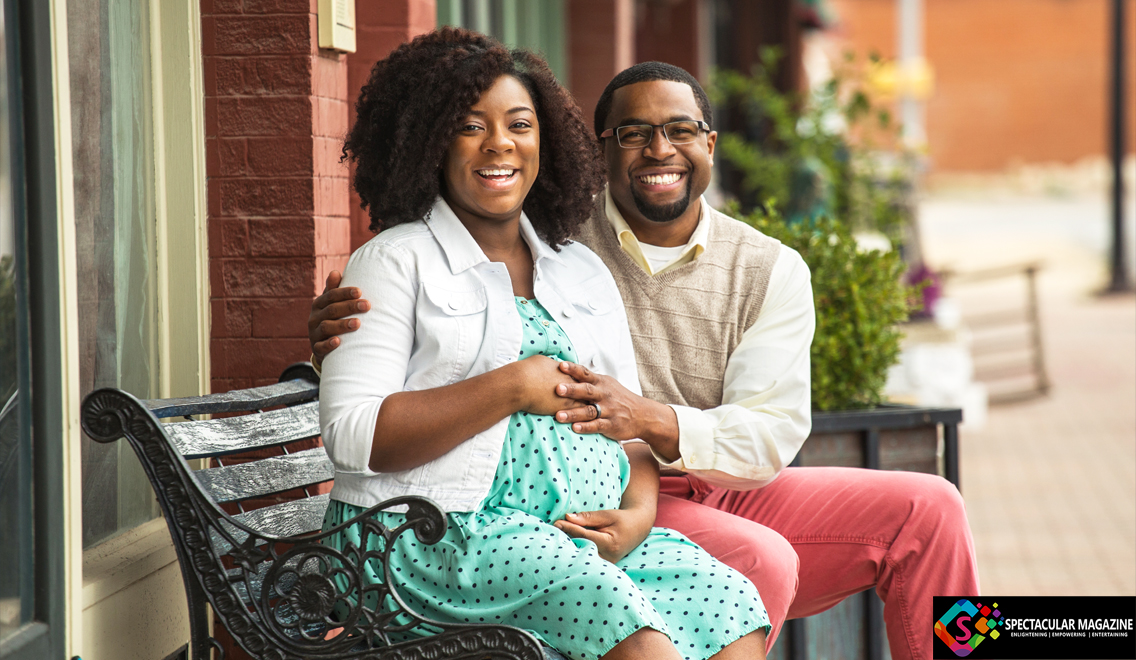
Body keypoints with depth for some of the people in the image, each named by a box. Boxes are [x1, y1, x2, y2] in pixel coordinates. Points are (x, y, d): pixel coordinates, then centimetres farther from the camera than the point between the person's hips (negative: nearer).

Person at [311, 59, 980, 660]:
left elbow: (773, 433, -10)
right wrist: (340, 330, -25)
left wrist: (652, 422, -30)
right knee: (760, 560, -31)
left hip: (726, 495, 4)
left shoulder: (771, 270, 2)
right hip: (603, 504, -4)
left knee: (927, 509, -5)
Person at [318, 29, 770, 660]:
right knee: (611, 605, -33)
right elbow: (351, 436, -9)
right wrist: (513, 388, -10)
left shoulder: (583, 271, 21)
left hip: (588, 535, 6)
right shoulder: (396, 260, 3)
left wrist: (637, 513, -4)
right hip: (433, 538, -5)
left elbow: (632, 428, 19)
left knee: (730, 600, -20)